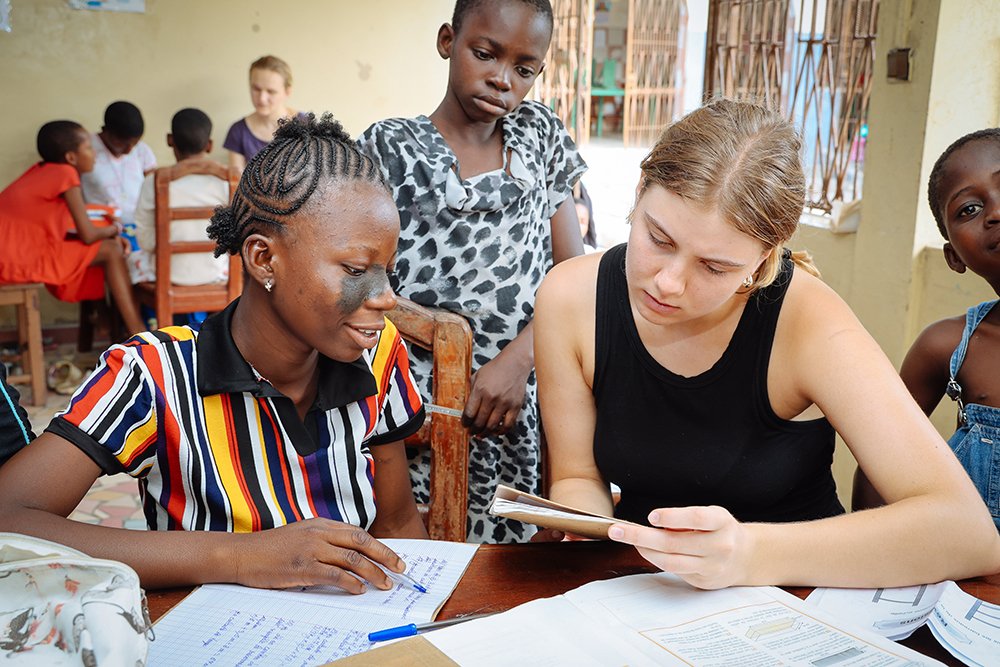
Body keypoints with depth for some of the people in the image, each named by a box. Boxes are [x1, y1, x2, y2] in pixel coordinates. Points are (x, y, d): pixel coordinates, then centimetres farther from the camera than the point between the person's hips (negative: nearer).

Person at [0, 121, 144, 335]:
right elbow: (88, 235, -13)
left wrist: (107, 233, 5)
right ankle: (138, 335, -10)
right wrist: (113, 230, 8)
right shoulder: (65, 173, -11)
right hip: (22, 259, -9)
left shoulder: (42, 170, 14)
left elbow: (67, 228, 16)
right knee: (111, 251, -7)